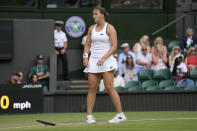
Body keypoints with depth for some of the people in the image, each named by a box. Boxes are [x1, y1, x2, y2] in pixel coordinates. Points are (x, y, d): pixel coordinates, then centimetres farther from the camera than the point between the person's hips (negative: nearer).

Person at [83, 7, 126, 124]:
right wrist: (85, 57, 1)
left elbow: (114, 46, -8)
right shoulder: (91, 29, 13)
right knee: (92, 88, -1)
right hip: (93, 61, 5)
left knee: (109, 87, -9)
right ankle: (89, 116, 2)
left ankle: (120, 115, -3)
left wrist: (103, 58, -18)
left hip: (106, 60, -5)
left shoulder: (109, 28, -3)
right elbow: (87, 45, 19)